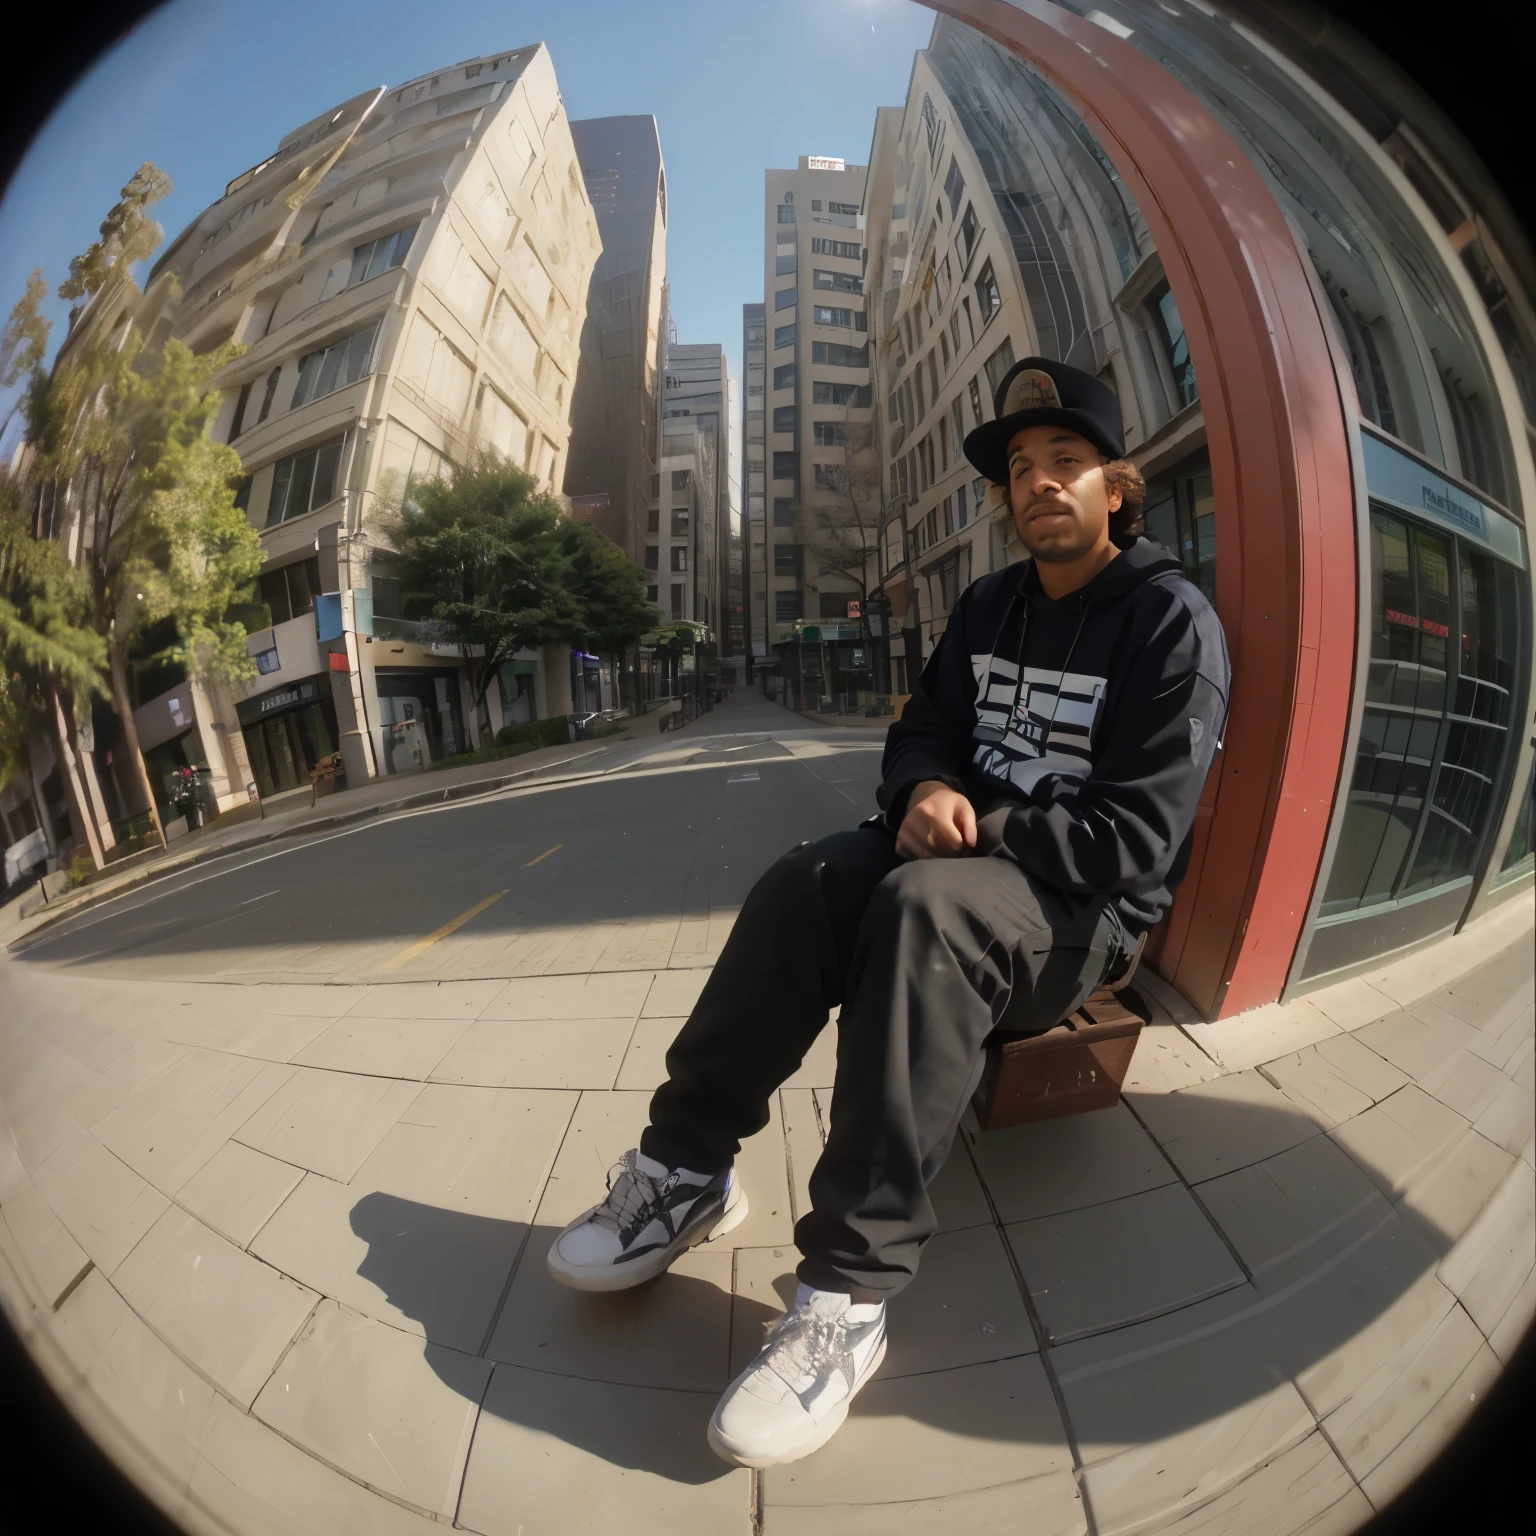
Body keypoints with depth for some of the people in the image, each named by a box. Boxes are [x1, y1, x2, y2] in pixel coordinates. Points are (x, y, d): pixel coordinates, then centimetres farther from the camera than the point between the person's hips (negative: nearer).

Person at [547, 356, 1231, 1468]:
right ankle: (687, 1168, -11)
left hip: (1091, 908, -5)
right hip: (968, 848, 6)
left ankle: (852, 1297, -27)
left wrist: (971, 830, -18)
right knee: (805, 884, -20)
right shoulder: (991, 606, 13)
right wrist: (928, 788, -13)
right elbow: (923, 731, 11)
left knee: (923, 907, -37)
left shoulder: (1172, 622, -8)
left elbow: (1133, 837, -17)